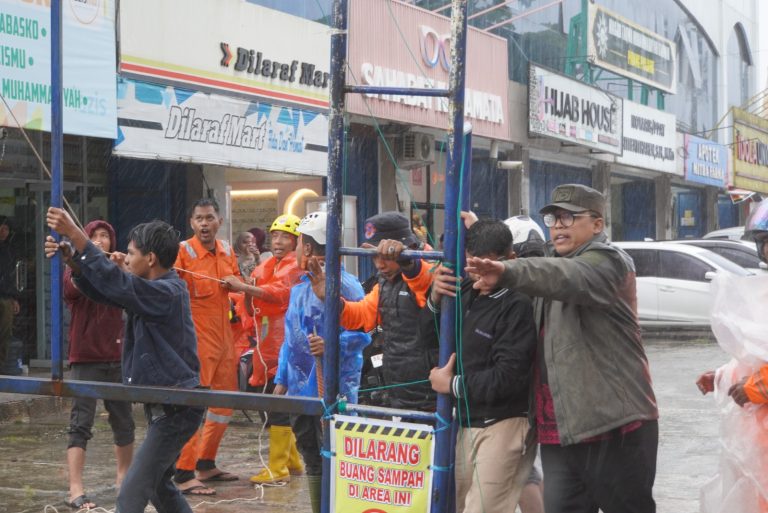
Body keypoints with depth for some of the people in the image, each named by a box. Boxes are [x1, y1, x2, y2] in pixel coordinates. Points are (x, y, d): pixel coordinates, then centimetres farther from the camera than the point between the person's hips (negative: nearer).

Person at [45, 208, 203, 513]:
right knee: (157, 484, 22)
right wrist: (71, 259, -9)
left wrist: (74, 234, -30)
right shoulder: (152, 289, 10)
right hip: (162, 406, 10)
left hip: (176, 408, -10)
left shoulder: (169, 293, -19)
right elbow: (102, 291, 9)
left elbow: (116, 284, -30)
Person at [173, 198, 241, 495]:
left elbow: (237, 279, 23)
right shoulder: (183, 251, -12)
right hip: (197, 338, -8)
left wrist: (234, 282, 2)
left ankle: (206, 464, 28)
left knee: (225, 403, 16)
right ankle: (183, 474, -4)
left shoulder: (227, 251, 8)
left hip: (223, 337, 8)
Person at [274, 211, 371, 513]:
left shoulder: (344, 285, -13)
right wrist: (281, 380, 17)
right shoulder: (300, 287, 15)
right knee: (312, 463, 16)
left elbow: (360, 333, -19)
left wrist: (332, 346, -35)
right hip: (300, 391, 9)